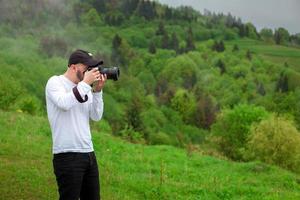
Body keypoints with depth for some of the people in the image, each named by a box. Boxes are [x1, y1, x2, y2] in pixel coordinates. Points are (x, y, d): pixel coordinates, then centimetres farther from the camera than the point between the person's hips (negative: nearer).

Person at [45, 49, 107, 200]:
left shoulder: (84, 88, 13)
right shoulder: (55, 82, -4)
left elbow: (96, 116, 8)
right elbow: (64, 103, -24)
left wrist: (97, 91, -3)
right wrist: (85, 83, -17)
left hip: (88, 153, 7)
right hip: (68, 155, -7)